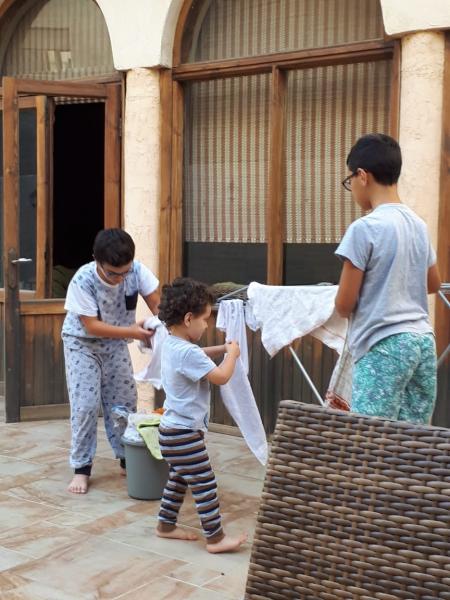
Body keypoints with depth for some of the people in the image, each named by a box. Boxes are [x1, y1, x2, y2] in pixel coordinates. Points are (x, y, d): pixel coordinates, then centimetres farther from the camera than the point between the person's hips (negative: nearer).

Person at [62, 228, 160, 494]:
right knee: (86, 405, -9)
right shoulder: (83, 280, -31)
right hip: (82, 342, -3)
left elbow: (158, 304, -16)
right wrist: (131, 331, -37)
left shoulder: (137, 270, -23)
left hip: (115, 343, 4)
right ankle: (81, 468, 3)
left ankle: (128, 459, 21)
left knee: (125, 402, 5)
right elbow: (92, 326, -28)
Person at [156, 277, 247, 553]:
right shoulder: (188, 352, -25)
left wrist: (221, 349, 13)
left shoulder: (171, 344, 6)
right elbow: (221, 376, -23)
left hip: (173, 429, 10)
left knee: (179, 479, 22)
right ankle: (215, 538, 4)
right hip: (184, 433, -10)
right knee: (205, 483, -3)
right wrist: (232, 353, -7)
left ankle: (166, 525, 32)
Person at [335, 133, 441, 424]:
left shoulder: (364, 228, -12)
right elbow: (434, 284, 24)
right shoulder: (418, 225, 9)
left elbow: (344, 305, -8)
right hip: (422, 341, 8)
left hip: (384, 346, -7)